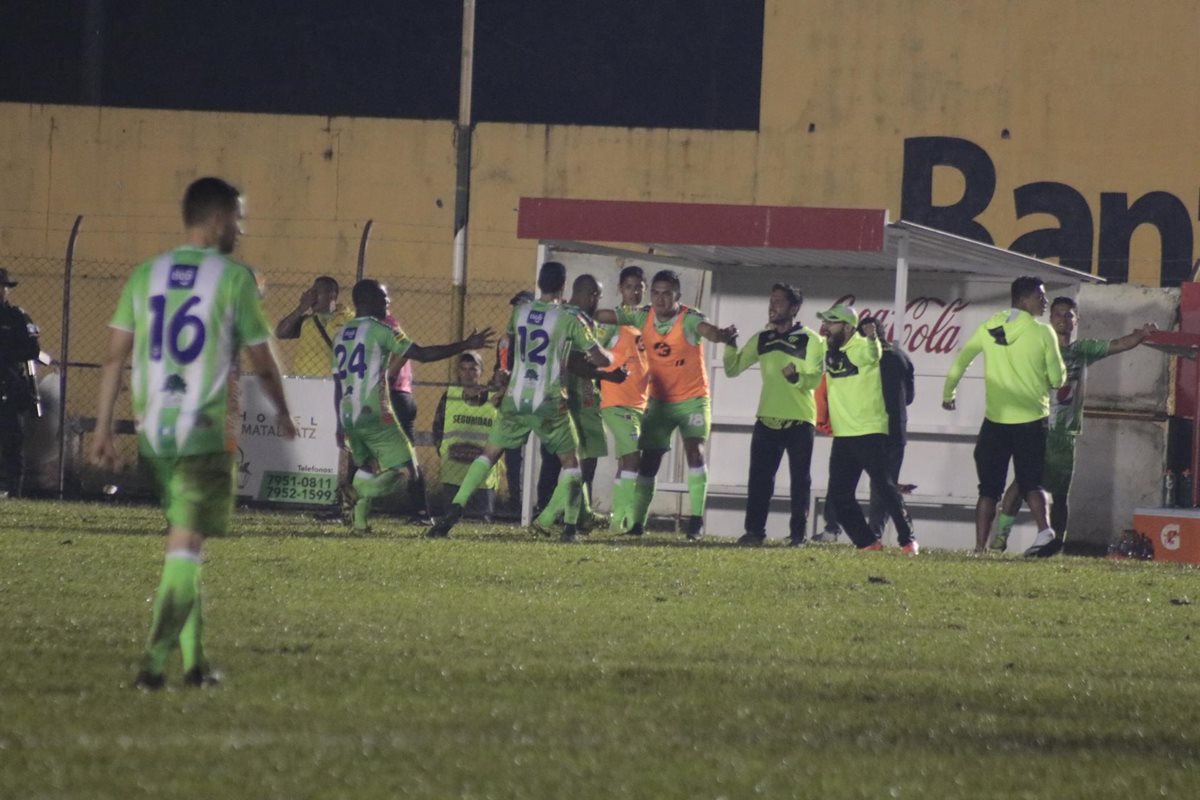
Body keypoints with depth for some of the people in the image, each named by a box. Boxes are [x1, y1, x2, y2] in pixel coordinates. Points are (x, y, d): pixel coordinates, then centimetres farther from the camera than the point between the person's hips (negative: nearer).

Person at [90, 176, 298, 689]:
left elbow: (115, 357, 5)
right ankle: (154, 661, -13)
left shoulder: (146, 275, 8)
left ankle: (194, 660, 18)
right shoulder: (234, 277, -5)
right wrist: (285, 416, 16)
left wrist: (103, 428, 8)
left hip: (154, 430, 5)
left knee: (184, 540, 16)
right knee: (186, 546, -4)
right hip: (207, 430, -5)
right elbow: (262, 362, 0)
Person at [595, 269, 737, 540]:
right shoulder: (643, 317, -6)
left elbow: (707, 330, -40)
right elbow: (603, 316, -6)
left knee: (694, 449, -19)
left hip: (692, 399, -4)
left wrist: (722, 335, -63)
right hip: (659, 400, 4)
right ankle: (637, 522, 14)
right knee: (649, 460, 5)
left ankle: (696, 518, -15)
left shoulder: (689, 319, -19)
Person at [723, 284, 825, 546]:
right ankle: (754, 531, 6)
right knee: (759, 478, 0)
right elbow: (733, 369, 10)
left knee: (800, 480, 0)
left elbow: (817, 378, -11)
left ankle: (798, 534, 4)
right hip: (767, 419, 4)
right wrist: (730, 345, -7)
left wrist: (797, 377, -31)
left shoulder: (810, 340, -5)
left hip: (799, 421, -4)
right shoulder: (761, 339, 9)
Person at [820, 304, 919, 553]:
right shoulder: (829, 352, 10)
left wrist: (872, 338, -56)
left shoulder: (862, 348, -12)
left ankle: (908, 540, -3)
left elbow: (871, 354, -35)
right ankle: (868, 543, 11)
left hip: (870, 432, -8)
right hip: (843, 436, 8)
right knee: (839, 495, 4)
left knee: (884, 487, -9)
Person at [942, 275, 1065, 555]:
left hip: (996, 420, 2)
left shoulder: (989, 328, 3)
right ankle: (1044, 527, -19)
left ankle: (980, 546, 3)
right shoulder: (1042, 333, -6)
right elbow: (1057, 379, -1)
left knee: (989, 487, 8)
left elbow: (960, 361, 11)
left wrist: (948, 393, 27)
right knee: (1031, 482, 6)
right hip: (1032, 419, -2)